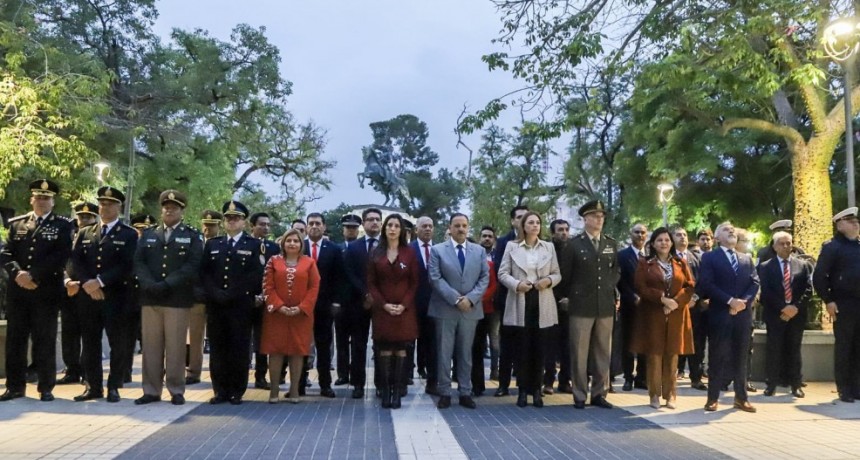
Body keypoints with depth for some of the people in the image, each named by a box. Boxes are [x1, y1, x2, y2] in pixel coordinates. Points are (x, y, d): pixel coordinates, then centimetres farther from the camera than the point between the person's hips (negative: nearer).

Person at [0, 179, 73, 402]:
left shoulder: (63, 225, 3)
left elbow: (61, 256, -8)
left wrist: (33, 275, -15)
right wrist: (18, 273, -13)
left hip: (47, 292, -3)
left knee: (45, 341, 0)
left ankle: (46, 387, 8)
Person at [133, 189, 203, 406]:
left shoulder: (192, 236, 6)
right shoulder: (148, 235, 16)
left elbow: (192, 266, -7)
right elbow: (138, 263, 6)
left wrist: (167, 284, -15)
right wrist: (150, 285, -11)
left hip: (178, 299, -3)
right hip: (149, 298, 3)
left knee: (175, 347, 0)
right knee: (151, 346, 6)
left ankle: (177, 390, 9)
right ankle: (151, 390, 13)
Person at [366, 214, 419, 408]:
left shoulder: (409, 253, 3)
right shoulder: (376, 253, 5)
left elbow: (414, 283, 2)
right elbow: (371, 283, 3)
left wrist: (403, 305, -10)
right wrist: (384, 304, -9)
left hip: (404, 309, 0)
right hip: (382, 309, 1)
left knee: (401, 349, -1)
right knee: (384, 350, -1)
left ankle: (397, 392, 3)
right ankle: (385, 391, 2)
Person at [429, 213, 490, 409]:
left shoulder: (479, 251, 10)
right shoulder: (437, 250, 1)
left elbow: (485, 278, 4)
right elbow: (436, 279, -8)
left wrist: (470, 298, -11)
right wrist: (456, 299, -15)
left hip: (471, 309, 2)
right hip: (445, 309, -2)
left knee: (466, 353, 8)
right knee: (444, 352, 2)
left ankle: (465, 393, 14)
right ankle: (444, 393, 9)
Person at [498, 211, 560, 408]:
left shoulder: (549, 247, 10)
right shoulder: (512, 246, 5)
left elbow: (557, 274, 10)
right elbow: (503, 274, 1)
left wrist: (549, 280, -11)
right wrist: (516, 284, -15)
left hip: (542, 304, 2)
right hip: (520, 304, -1)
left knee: (539, 348, 3)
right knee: (522, 348, 1)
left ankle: (536, 390, 11)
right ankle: (523, 390, 9)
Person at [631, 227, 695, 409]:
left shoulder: (681, 263, 12)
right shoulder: (644, 263, 3)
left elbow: (690, 286, 5)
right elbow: (640, 287, -6)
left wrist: (676, 301, -11)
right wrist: (662, 298, -16)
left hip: (676, 314, 2)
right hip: (653, 314, -2)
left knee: (672, 354, 4)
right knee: (655, 353, -2)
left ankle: (670, 395, 11)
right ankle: (655, 395, 5)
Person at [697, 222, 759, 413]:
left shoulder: (747, 258, 17)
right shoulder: (709, 257, 2)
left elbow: (755, 282, 6)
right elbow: (706, 284, -9)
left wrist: (744, 301, -11)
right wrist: (730, 300, -16)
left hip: (743, 314, 4)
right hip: (720, 314, -4)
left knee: (741, 358, 9)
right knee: (717, 358, 0)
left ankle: (741, 398, 16)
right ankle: (713, 398, 6)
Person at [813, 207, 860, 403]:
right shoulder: (832, 247, -4)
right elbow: (818, 276, -8)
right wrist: (828, 301, -13)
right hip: (843, 305, -5)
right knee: (843, 348, 2)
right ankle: (844, 390, 9)